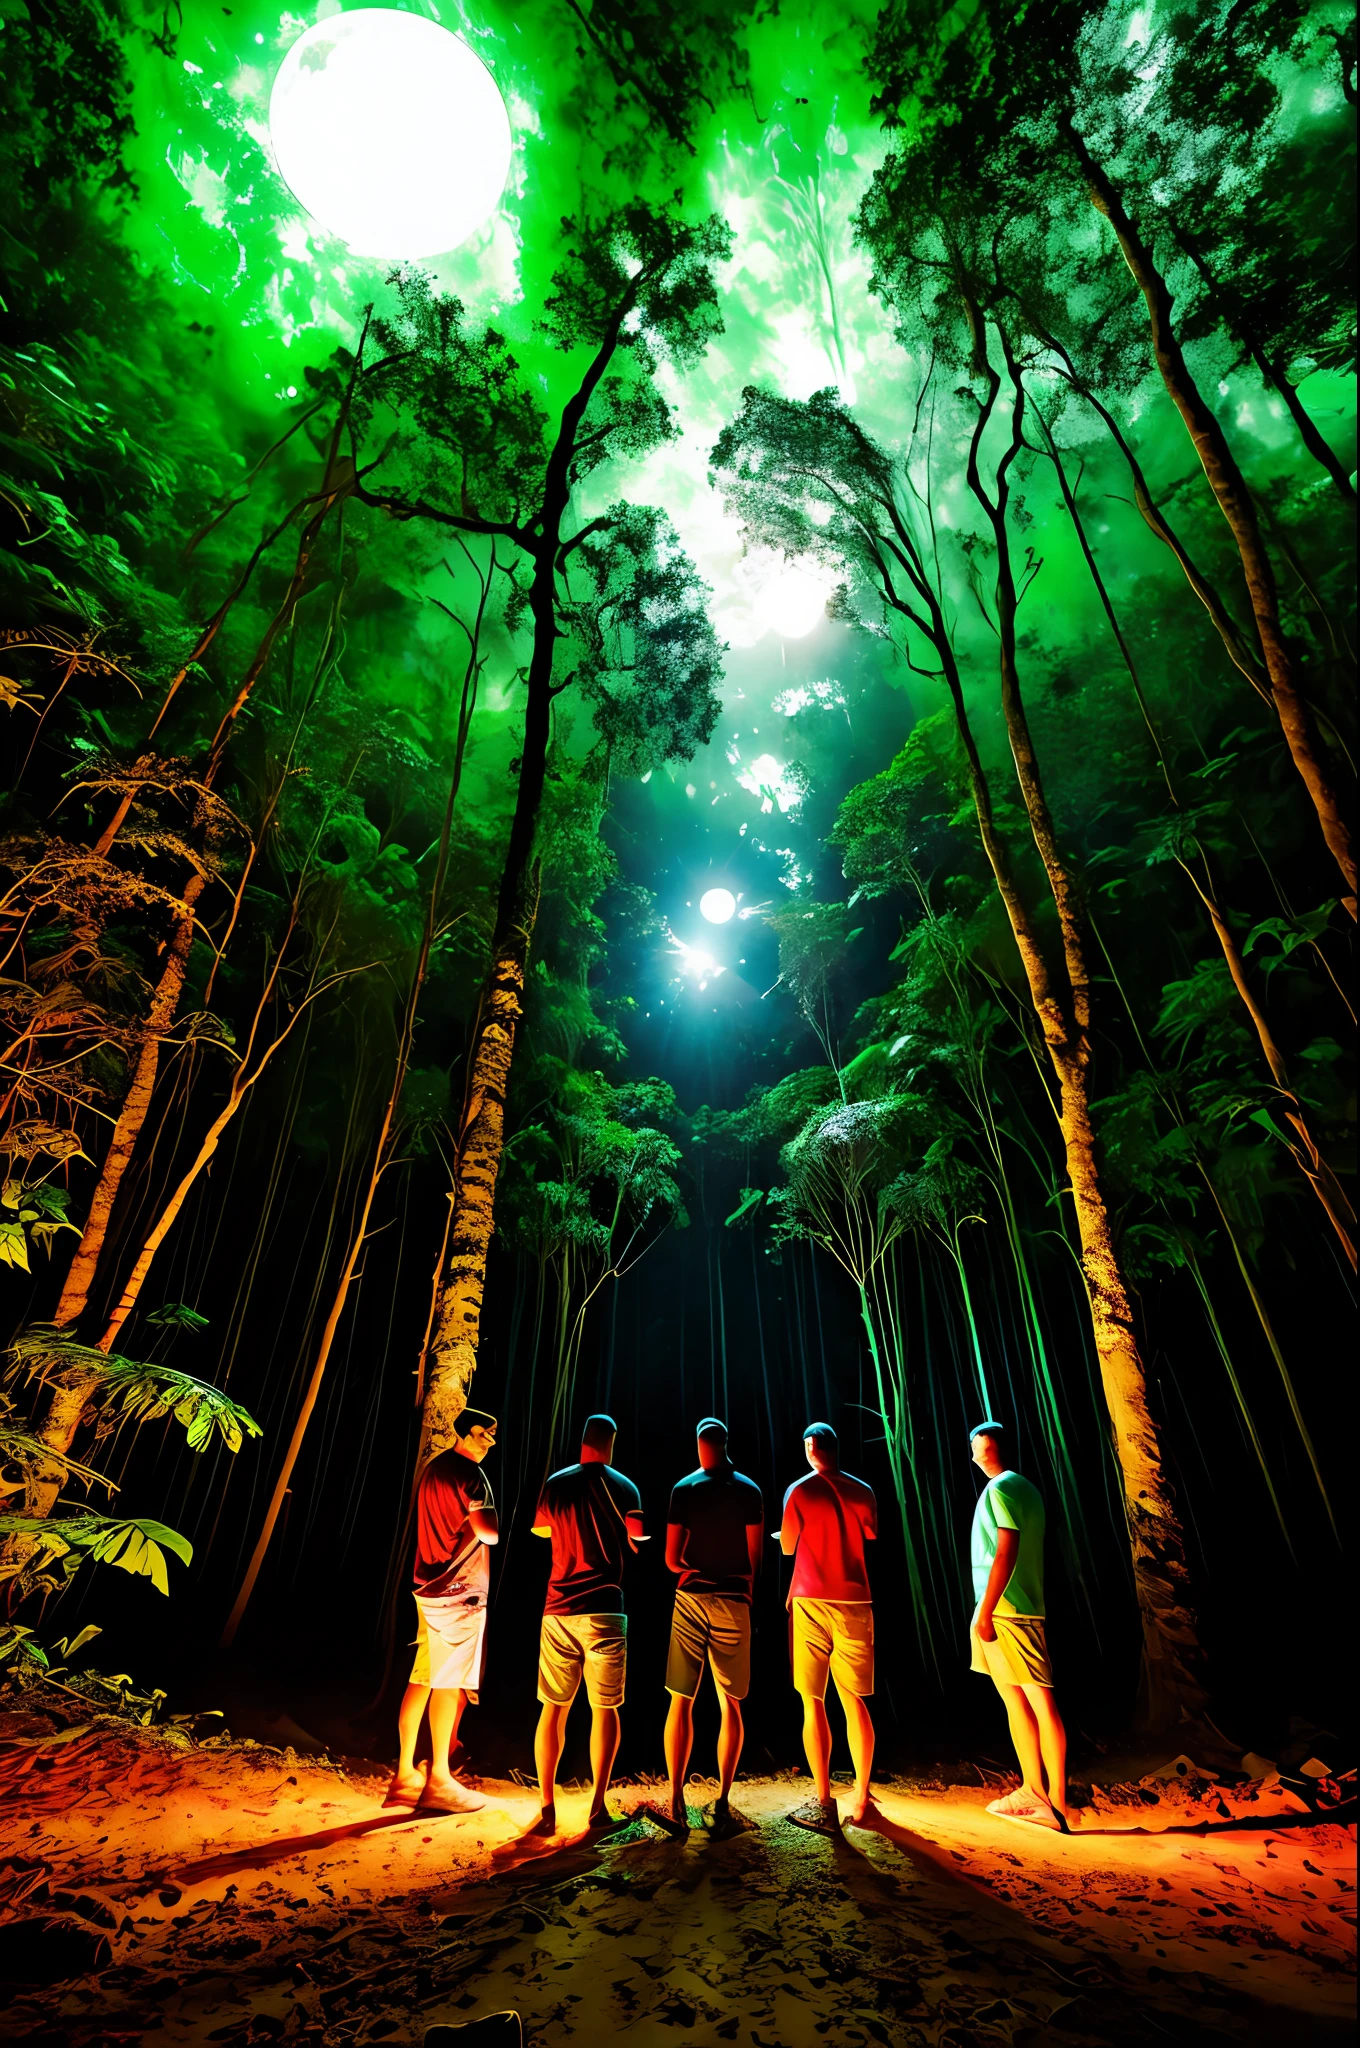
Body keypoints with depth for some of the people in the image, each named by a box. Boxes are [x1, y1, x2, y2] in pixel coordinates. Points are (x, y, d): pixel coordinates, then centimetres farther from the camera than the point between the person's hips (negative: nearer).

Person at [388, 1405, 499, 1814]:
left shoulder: (433, 1469, 13)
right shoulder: (470, 1474, -16)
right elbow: (488, 1533, -21)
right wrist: (491, 1519, -3)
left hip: (430, 1588, 9)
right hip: (460, 1591, -9)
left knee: (422, 1681, 11)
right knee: (449, 1685, -1)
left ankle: (405, 1776, 16)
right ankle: (439, 1781, 6)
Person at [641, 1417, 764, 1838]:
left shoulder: (684, 1489, -3)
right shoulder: (749, 1490, -1)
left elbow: (671, 1558, -3)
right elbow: (755, 1557, -1)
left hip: (691, 1599, 0)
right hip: (733, 1602, 1)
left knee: (681, 1702, 9)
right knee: (730, 1706, 10)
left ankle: (677, 1804, 8)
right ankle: (722, 1805, 10)